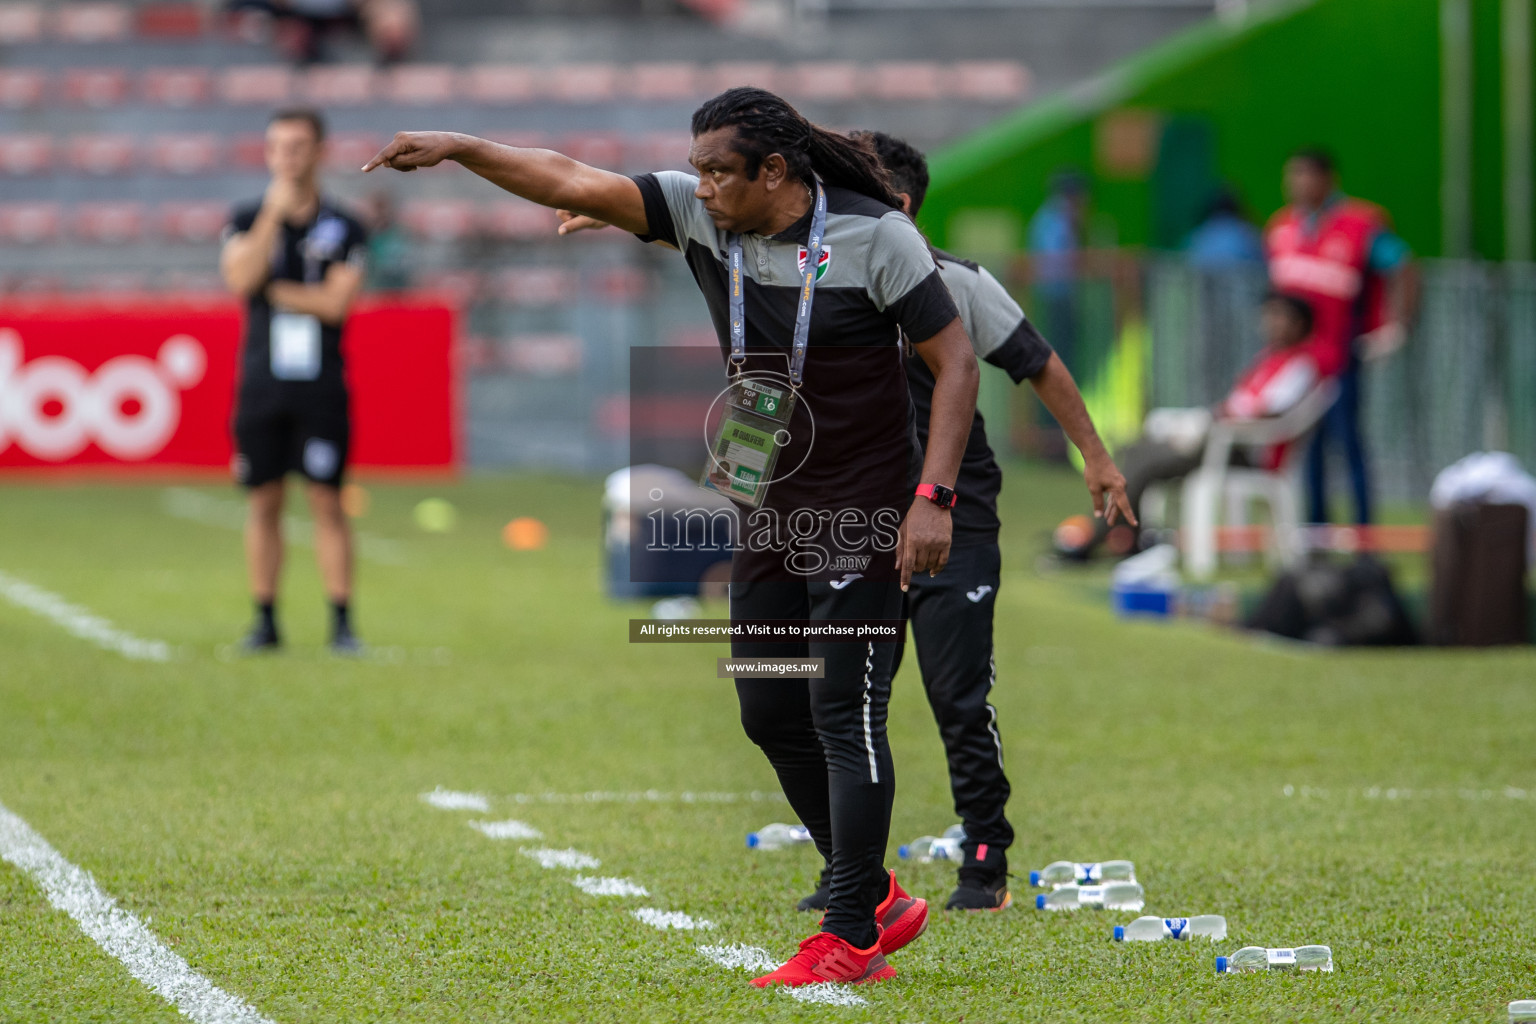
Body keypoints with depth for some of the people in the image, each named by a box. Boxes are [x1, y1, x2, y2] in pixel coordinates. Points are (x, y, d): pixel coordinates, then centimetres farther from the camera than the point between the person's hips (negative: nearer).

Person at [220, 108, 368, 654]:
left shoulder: (344, 229, 3)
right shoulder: (248, 220, 7)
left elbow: (336, 302, -8)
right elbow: (240, 279, -12)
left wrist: (271, 291, -6)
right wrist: (276, 211, -14)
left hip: (321, 385, -1)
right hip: (261, 381, 2)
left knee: (327, 502, -4)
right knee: (264, 502, 3)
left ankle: (342, 623, -1)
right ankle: (265, 621, 10)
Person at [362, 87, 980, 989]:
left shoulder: (876, 237, -16)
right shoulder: (701, 215, -2)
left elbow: (956, 361, -13)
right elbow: (575, 183, -6)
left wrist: (935, 497, -20)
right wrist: (460, 148, -18)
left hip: (860, 521, -7)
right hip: (770, 514, 7)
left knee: (845, 714, -8)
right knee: (770, 713, 10)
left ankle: (852, 938, -3)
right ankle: (880, 900, 24)